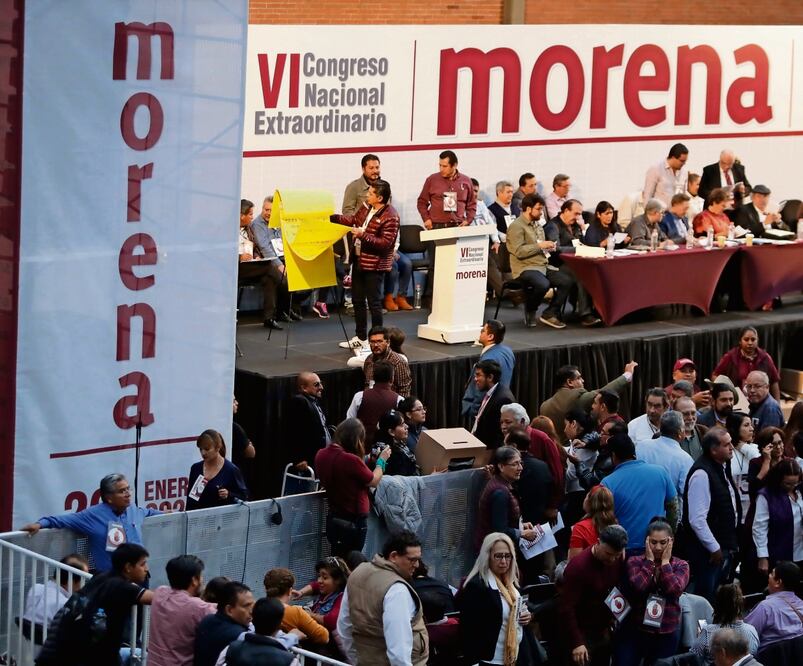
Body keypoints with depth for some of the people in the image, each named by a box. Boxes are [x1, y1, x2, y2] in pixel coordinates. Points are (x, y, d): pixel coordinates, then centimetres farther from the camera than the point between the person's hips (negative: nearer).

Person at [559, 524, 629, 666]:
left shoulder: (618, 560, -4)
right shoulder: (578, 566, -21)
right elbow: (565, 608, -22)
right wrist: (576, 642, -26)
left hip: (604, 632, 6)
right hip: (582, 634, -6)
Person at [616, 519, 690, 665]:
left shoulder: (680, 565, 2)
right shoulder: (635, 562, 0)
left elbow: (675, 590, -17)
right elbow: (638, 587, -18)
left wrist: (665, 562, -11)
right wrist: (649, 560, -11)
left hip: (666, 634, 1)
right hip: (634, 630, -1)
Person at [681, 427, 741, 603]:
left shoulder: (723, 468, 9)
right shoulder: (702, 474, -22)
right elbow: (697, 520, -25)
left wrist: (730, 545, 18)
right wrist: (714, 548, -18)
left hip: (725, 547, 9)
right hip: (708, 553, -9)